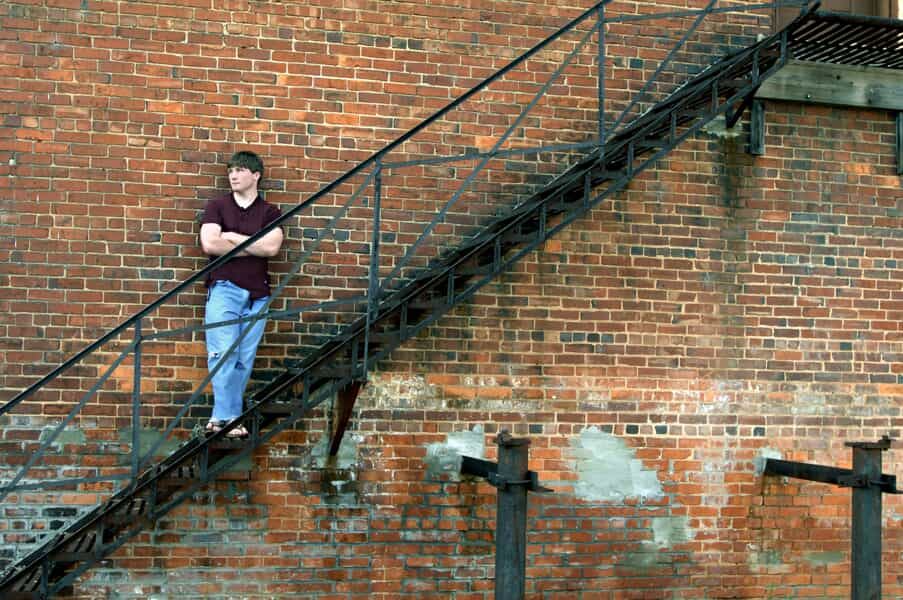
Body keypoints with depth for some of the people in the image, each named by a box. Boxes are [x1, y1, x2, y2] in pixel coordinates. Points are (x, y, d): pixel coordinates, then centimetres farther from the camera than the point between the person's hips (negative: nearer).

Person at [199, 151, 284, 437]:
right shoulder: (217, 206, 8)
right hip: (224, 288, -2)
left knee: (244, 360, 1)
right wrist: (253, 248, -4)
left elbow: (272, 247, -7)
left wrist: (233, 237, -6)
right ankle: (229, 417, -10)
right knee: (224, 355, -12)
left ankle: (221, 417, 7)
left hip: (257, 295, 2)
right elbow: (210, 244, -8)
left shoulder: (270, 212, 10)